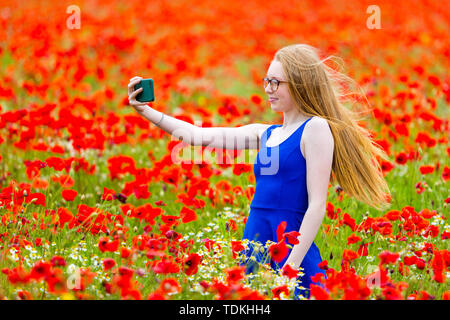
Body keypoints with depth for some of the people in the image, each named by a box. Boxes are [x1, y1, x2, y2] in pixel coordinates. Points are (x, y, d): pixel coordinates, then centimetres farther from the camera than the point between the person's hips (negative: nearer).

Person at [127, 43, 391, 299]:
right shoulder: (264, 134, 15)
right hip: (254, 255, 7)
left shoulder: (315, 128, -6)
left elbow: (317, 205, -12)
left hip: (292, 254, -7)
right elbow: (201, 136, 12)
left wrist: (291, 266, -17)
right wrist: (146, 111, 6)